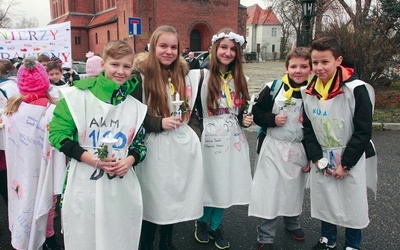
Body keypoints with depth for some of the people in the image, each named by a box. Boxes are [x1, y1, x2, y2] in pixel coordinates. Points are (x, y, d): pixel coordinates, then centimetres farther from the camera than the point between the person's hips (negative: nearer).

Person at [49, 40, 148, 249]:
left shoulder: (136, 106, 7)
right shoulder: (77, 95, -6)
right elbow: (58, 134, -6)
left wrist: (130, 160, -9)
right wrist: (91, 158, -17)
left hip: (123, 189, 3)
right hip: (84, 187, -3)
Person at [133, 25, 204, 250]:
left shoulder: (187, 74, 7)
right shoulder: (141, 75, -9)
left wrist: (195, 133, 10)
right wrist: (159, 123, -18)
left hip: (185, 144, 5)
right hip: (156, 147, -5)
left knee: (176, 195, 14)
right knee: (154, 198, 6)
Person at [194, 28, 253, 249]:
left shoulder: (239, 79, 9)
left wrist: (246, 120, -2)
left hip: (234, 140, 5)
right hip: (210, 140, -4)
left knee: (226, 185, 11)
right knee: (210, 182, 7)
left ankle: (215, 226, 31)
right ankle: (201, 222, 34)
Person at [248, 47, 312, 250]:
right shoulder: (273, 88, -8)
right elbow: (257, 113, 0)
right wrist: (273, 119, -19)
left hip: (300, 149, 2)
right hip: (274, 148, -2)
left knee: (294, 189, 19)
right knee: (269, 191, 1)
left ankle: (292, 222, 46)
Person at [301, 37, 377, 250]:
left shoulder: (356, 89, -18)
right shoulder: (309, 92, -2)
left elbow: (363, 131, -16)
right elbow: (308, 128, 4)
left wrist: (345, 164, -15)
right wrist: (316, 158, -6)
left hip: (351, 161, -4)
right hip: (322, 159, 5)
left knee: (352, 204, 7)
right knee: (324, 200, 16)